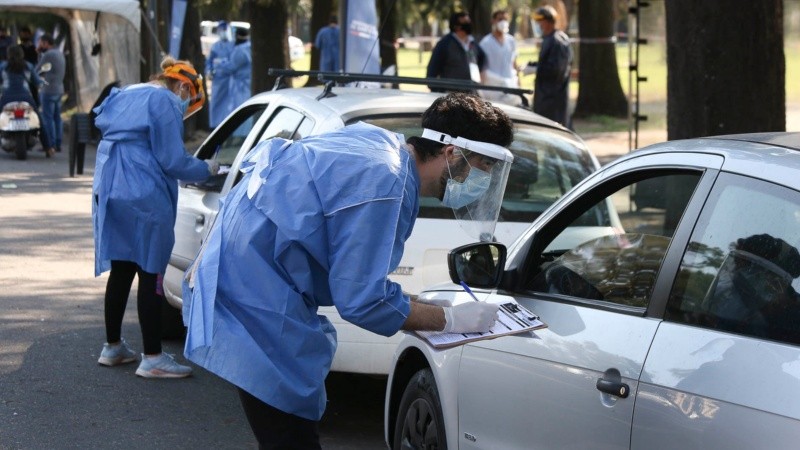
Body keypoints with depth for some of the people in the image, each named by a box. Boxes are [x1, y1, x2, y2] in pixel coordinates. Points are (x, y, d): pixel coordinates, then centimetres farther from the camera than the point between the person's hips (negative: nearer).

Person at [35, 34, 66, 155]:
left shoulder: (48, 55, -15)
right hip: (59, 89, 9)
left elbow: (37, 71, -9)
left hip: (48, 90, -9)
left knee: (47, 119, -6)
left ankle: (50, 146, -9)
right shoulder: (60, 54, 13)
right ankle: (58, 144, 13)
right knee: (57, 118, 11)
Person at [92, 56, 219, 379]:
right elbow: (172, 161, -12)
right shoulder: (164, 102, -8)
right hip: (144, 198, -9)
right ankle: (152, 358, -4)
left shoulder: (125, 97, 20)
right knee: (150, 274, -5)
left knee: (121, 270, 16)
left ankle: (112, 346, 24)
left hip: (109, 191, 9)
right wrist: (207, 169, 3)